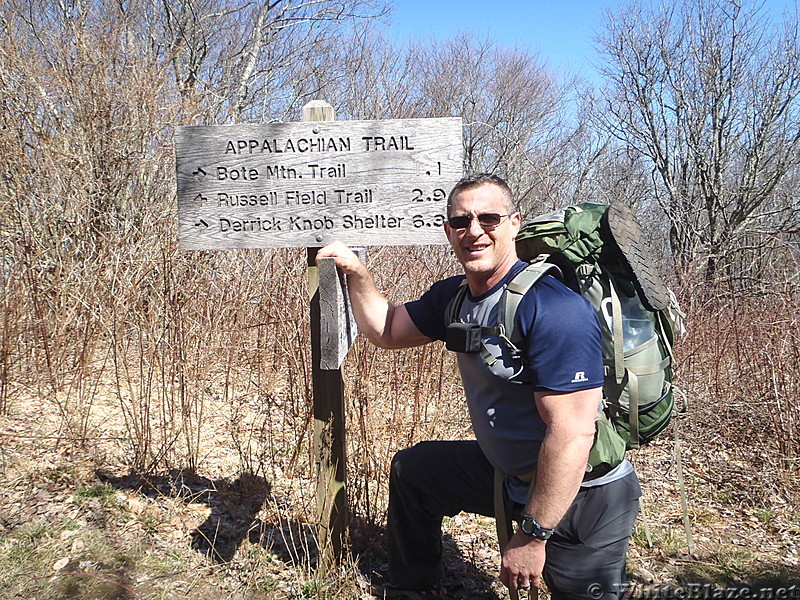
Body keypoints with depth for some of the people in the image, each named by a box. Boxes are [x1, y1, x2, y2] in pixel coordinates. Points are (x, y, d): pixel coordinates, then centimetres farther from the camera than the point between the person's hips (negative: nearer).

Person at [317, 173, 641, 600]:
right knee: (410, 468, 23)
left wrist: (532, 536, -27)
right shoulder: (453, 296, -1)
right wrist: (356, 273, -2)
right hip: (509, 472, 9)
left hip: (583, 496, -9)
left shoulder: (553, 308, -29)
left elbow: (573, 433, -31)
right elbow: (385, 331, 13)